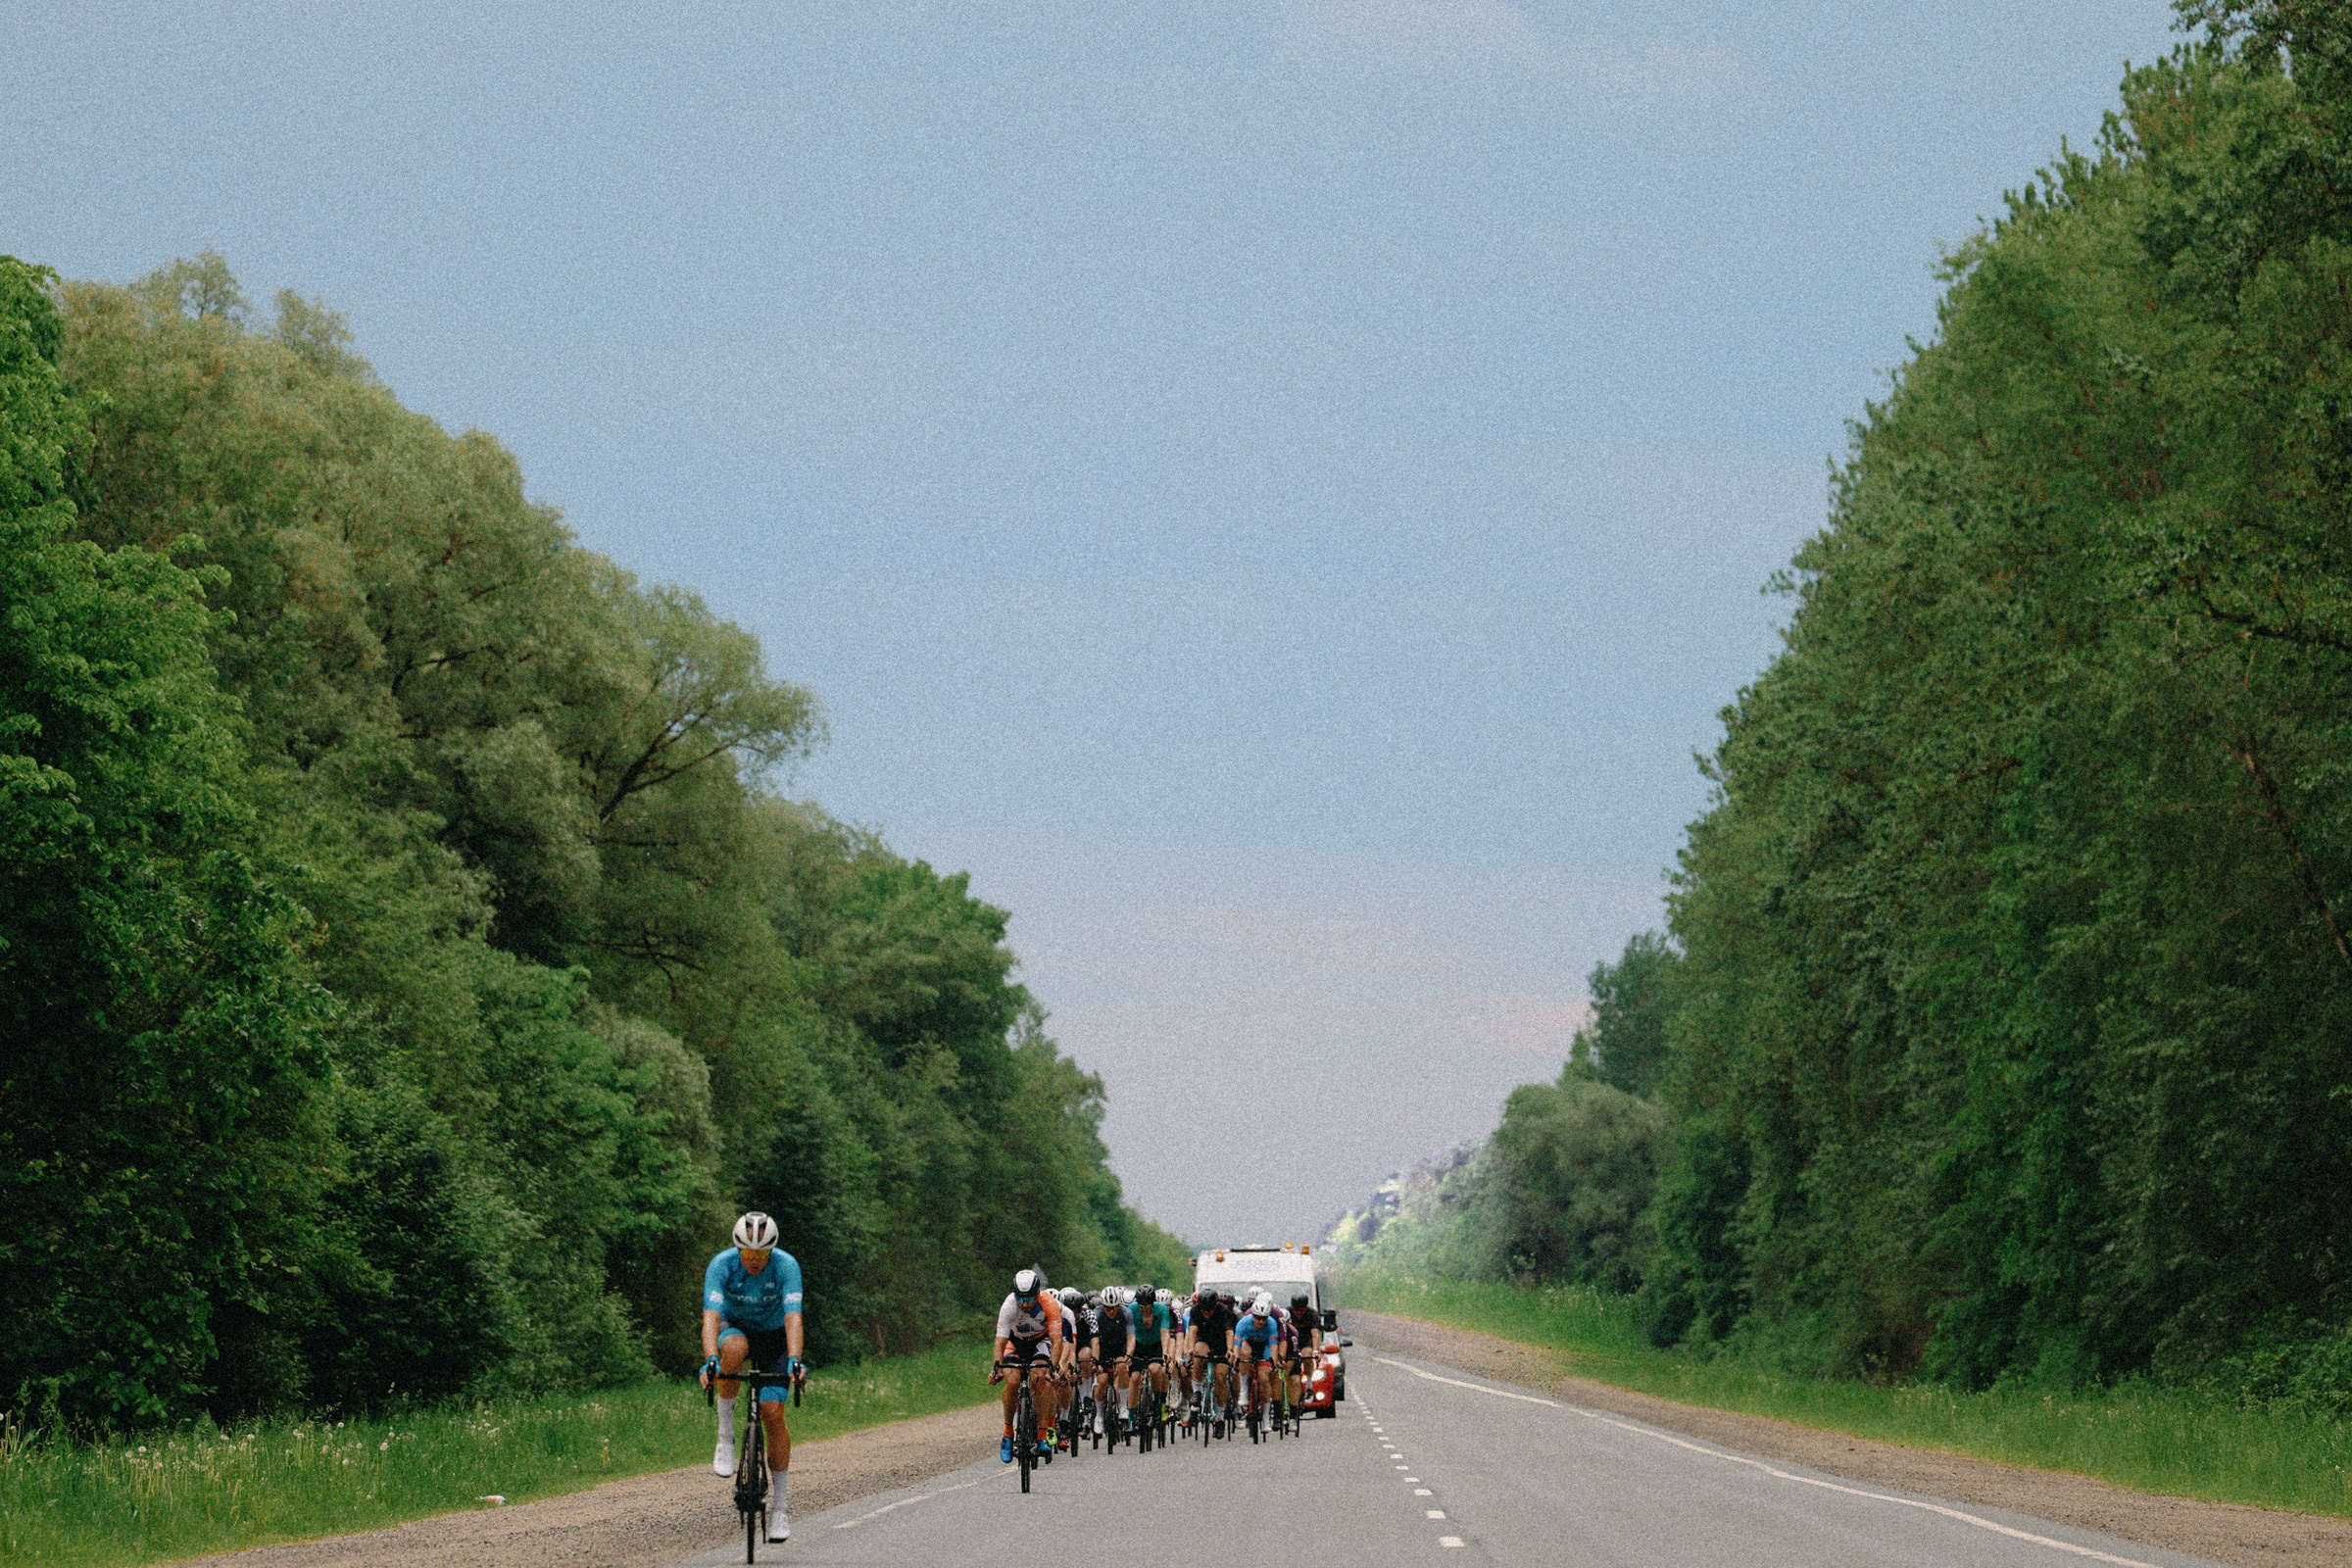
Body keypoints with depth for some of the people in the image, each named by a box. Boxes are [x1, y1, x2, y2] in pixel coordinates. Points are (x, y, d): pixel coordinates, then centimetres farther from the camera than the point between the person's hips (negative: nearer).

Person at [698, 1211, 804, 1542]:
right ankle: (725, 1434, -21)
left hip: (773, 1336, 0)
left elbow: (793, 1317, -35)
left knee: (773, 1412, -15)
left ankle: (779, 1505, -5)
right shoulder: (722, 1266, -25)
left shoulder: (786, 1266, -26)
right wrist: (710, 1360, -51)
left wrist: (794, 1360, -51)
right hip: (736, 1328, 0)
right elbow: (711, 1316, -35)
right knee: (734, 1348, -38)